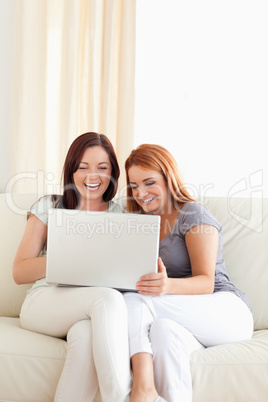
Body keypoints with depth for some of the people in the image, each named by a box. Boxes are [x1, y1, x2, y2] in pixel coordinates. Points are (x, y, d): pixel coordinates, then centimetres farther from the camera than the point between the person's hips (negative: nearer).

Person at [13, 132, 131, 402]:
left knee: (85, 335, -38)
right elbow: (19, 273, 5)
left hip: (94, 312, 1)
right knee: (108, 298, -35)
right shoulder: (49, 207, 13)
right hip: (45, 303, -1)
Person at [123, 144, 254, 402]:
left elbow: (206, 283, -13)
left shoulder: (192, 214, -1)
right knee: (164, 330, -36)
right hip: (183, 318, 4)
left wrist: (168, 286, -34)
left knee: (134, 302, -29)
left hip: (227, 311, -4)